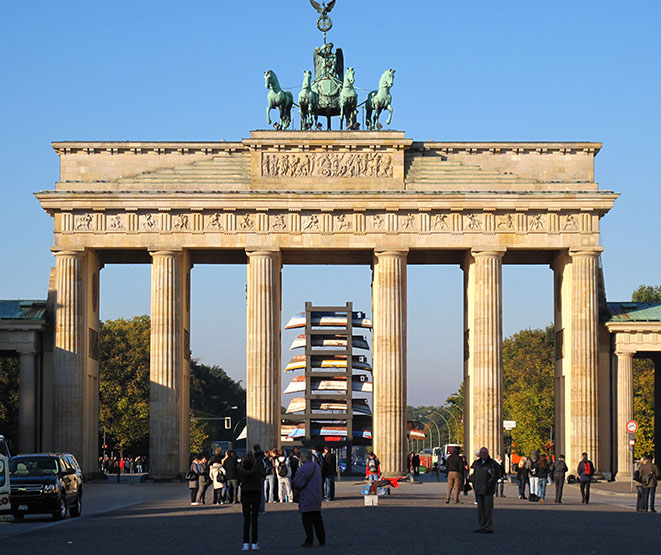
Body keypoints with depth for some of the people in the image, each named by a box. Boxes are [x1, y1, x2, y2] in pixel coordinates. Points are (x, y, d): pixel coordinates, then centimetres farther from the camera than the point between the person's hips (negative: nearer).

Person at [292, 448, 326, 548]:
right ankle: (322, 540, 16)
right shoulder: (317, 467, 11)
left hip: (306, 500, -8)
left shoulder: (303, 469, -17)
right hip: (317, 498, 8)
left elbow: (296, 483, -17)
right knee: (317, 519, 13)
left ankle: (309, 541, -2)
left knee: (307, 521, -2)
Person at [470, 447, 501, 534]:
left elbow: (496, 475, -10)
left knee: (488, 508, -7)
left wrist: (489, 484, -14)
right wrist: (474, 484, 12)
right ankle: (481, 527, 13)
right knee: (480, 509, 8)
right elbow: (474, 475, 24)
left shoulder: (492, 463, -5)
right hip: (479, 490, 6)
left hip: (488, 490, -6)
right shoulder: (477, 463, 14)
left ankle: (489, 528, -5)